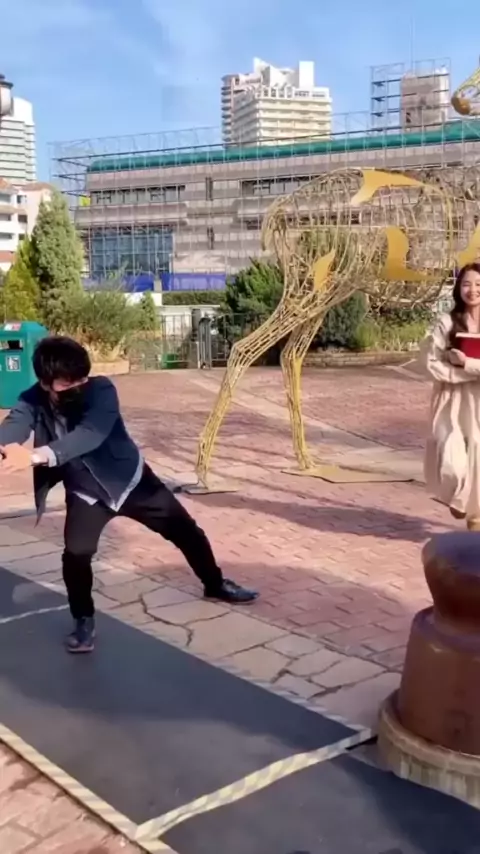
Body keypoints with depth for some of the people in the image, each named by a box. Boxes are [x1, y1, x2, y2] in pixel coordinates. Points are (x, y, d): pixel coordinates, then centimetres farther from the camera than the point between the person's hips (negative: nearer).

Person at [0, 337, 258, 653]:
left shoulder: (101, 390, -29)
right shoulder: (33, 402, -20)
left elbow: (89, 435, -47)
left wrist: (39, 456, -64)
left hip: (130, 479, -1)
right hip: (85, 491, 1)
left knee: (186, 530, 6)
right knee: (76, 553, -16)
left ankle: (215, 584, 32)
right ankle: (84, 621, 10)